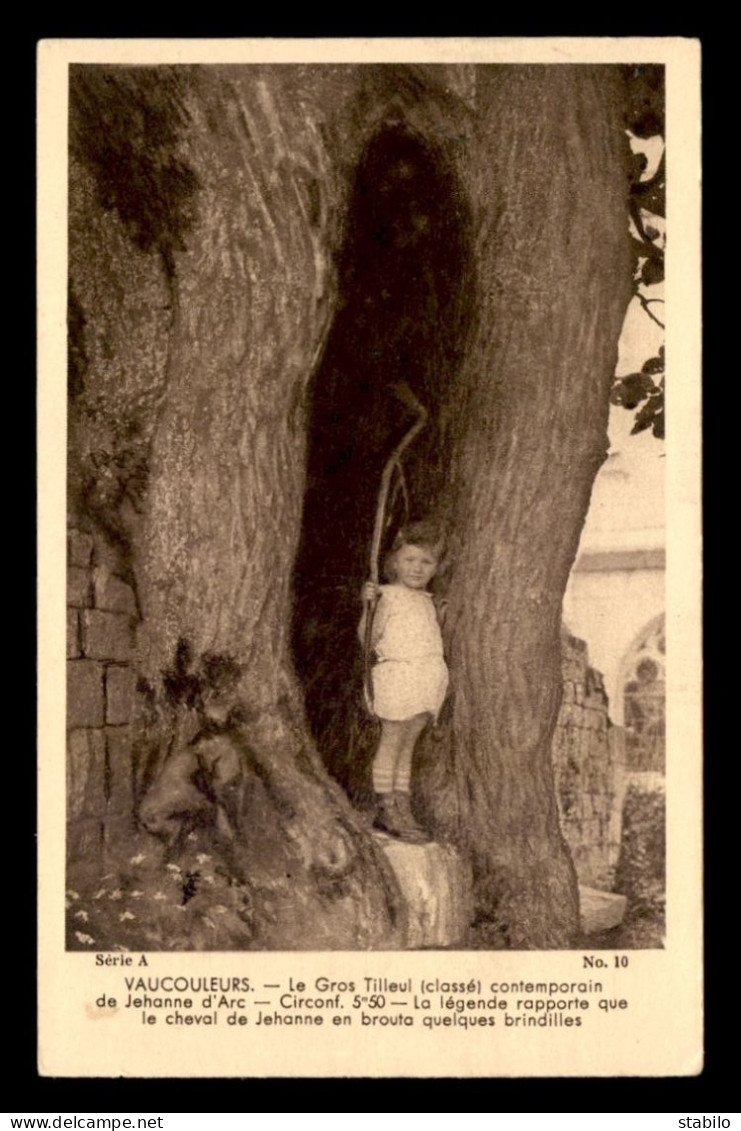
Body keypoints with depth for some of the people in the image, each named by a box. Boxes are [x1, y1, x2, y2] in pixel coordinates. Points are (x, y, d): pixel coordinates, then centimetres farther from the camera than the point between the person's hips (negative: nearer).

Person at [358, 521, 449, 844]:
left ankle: (402, 809, 12)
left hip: (429, 678, 7)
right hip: (397, 674, -7)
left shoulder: (427, 600, 20)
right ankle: (385, 808, 4)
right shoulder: (388, 595, -2)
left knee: (407, 745, 9)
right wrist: (367, 605, -23)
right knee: (391, 742, -1)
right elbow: (369, 638, -11)